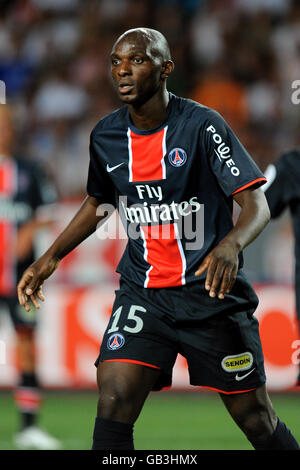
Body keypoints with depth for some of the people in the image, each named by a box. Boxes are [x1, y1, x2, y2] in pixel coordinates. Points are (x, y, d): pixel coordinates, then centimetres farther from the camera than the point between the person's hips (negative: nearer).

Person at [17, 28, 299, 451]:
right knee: (113, 403, -16)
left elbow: (256, 205, -15)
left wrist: (231, 245, -35)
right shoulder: (105, 136, 3)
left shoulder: (201, 125, -12)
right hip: (142, 295, 3)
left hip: (211, 291, -3)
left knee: (256, 419, 3)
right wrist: (51, 258, 19)